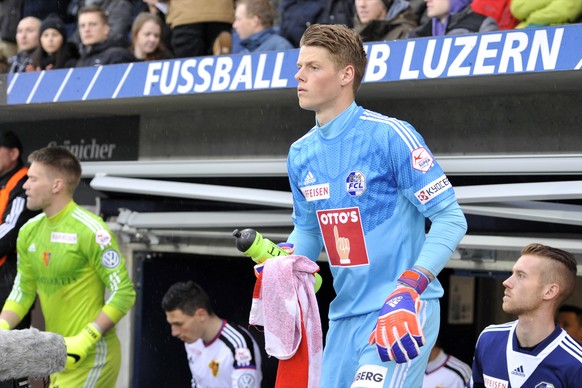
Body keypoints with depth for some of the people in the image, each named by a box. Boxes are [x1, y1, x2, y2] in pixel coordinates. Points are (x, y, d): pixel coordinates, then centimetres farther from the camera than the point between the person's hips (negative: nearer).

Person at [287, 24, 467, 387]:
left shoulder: (390, 135, -12)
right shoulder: (301, 154, 8)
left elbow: (450, 219, -13)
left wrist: (409, 289, -24)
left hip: (402, 313, -7)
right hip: (345, 316, 7)